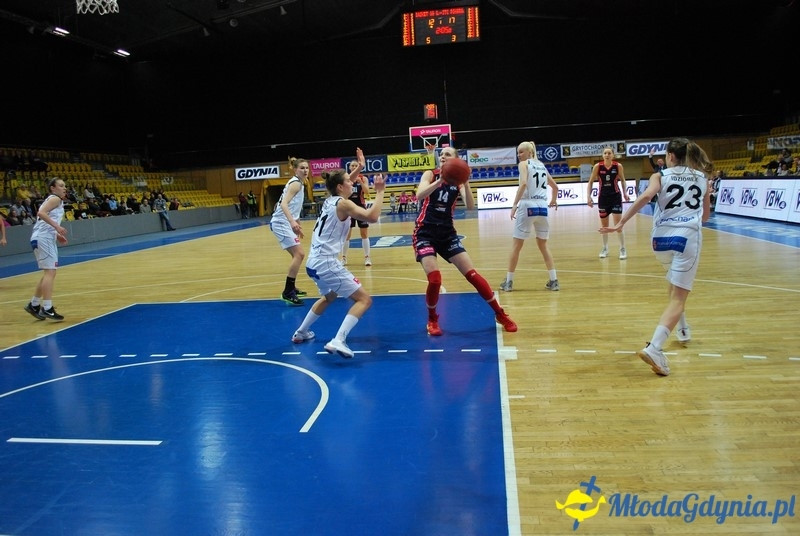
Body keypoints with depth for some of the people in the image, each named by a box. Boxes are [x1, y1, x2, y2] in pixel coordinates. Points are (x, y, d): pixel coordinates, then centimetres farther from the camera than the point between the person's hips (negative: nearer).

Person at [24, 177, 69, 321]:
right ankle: (47, 308, -19)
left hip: (47, 238, 10)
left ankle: (34, 305, 24)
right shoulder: (55, 198, -5)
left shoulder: (56, 201, 24)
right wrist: (57, 226, -26)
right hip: (43, 238, -10)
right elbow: (41, 213, -21)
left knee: (49, 273, 16)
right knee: (50, 272, -15)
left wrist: (57, 235, 19)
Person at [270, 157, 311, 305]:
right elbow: (284, 204, -26)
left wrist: (297, 225, 31)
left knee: (298, 254, 18)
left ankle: (291, 288, 28)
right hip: (281, 222, -11)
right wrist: (292, 222, -39)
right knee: (299, 254, -18)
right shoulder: (296, 183, -13)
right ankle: (287, 293, -17)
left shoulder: (298, 183, 16)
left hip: (285, 223, 11)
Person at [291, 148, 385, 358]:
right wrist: (379, 191, -17)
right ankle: (338, 341, -21)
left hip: (314, 263, 9)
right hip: (326, 264, -9)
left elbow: (344, 182, 36)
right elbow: (372, 217, -26)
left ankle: (301, 332, 43)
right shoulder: (343, 204, -12)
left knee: (329, 297, 36)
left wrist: (358, 168, 31)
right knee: (364, 299, -7)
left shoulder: (330, 200, 13)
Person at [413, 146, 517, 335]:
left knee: (472, 274, -3)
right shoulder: (430, 175, -2)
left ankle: (500, 314, 12)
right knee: (434, 279, -17)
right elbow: (419, 195, -23)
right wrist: (440, 180, -34)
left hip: (447, 233, 3)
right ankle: (432, 320, 10)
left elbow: (470, 206, -13)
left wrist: (465, 183, -26)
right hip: (425, 232, -3)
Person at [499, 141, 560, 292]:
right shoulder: (541, 166, 19)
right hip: (542, 208, 6)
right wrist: (553, 201, 46)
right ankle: (554, 281, 10)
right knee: (543, 245, 16)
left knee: (516, 245, 4)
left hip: (527, 206, -6)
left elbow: (523, 184, -18)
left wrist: (514, 204, -18)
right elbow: (555, 187, 29)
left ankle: (508, 282, 8)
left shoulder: (524, 164, 0)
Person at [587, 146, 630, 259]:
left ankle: (623, 249, 4)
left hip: (615, 196, -1)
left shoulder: (618, 166, -8)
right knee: (604, 225, 11)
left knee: (618, 224, -7)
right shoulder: (597, 166, -8)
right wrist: (588, 196, -8)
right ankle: (605, 249, 25)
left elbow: (622, 180, 8)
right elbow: (591, 182, 0)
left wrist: (625, 193, -3)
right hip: (603, 197, 1)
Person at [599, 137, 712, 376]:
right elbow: (705, 216, 21)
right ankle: (654, 348, -25)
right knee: (677, 298, -7)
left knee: (675, 284, 32)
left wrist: (620, 223, -15)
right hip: (687, 237, -2)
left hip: (661, 238, 2)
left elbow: (645, 197, -12)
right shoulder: (703, 178, 15)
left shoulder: (661, 176, 9)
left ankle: (683, 329, 46)